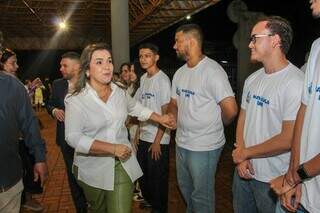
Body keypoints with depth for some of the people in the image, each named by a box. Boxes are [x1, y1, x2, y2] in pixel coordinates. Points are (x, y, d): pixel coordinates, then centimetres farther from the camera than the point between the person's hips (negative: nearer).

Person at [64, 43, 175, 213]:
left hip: (122, 165, 3)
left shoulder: (120, 92, 1)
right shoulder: (76, 100, -15)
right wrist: (112, 148, -25)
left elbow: (136, 108, 20)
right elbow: (73, 137, -22)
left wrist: (160, 119, 16)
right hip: (93, 169, -2)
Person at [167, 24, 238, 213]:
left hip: (204, 147, -8)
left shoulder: (212, 70, -19)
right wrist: (179, 122, 5)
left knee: (201, 195, 8)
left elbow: (231, 110, -23)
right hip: (182, 143, 8)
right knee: (185, 188, 25)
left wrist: (214, 125, -6)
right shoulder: (180, 73, 6)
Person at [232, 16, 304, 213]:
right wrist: (241, 158, -4)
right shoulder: (252, 79, 6)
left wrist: (246, 152, -11)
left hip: (273, 180, -7)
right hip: (244, 170, 7)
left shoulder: (295, 83, -20)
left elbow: (289, 140, -22)